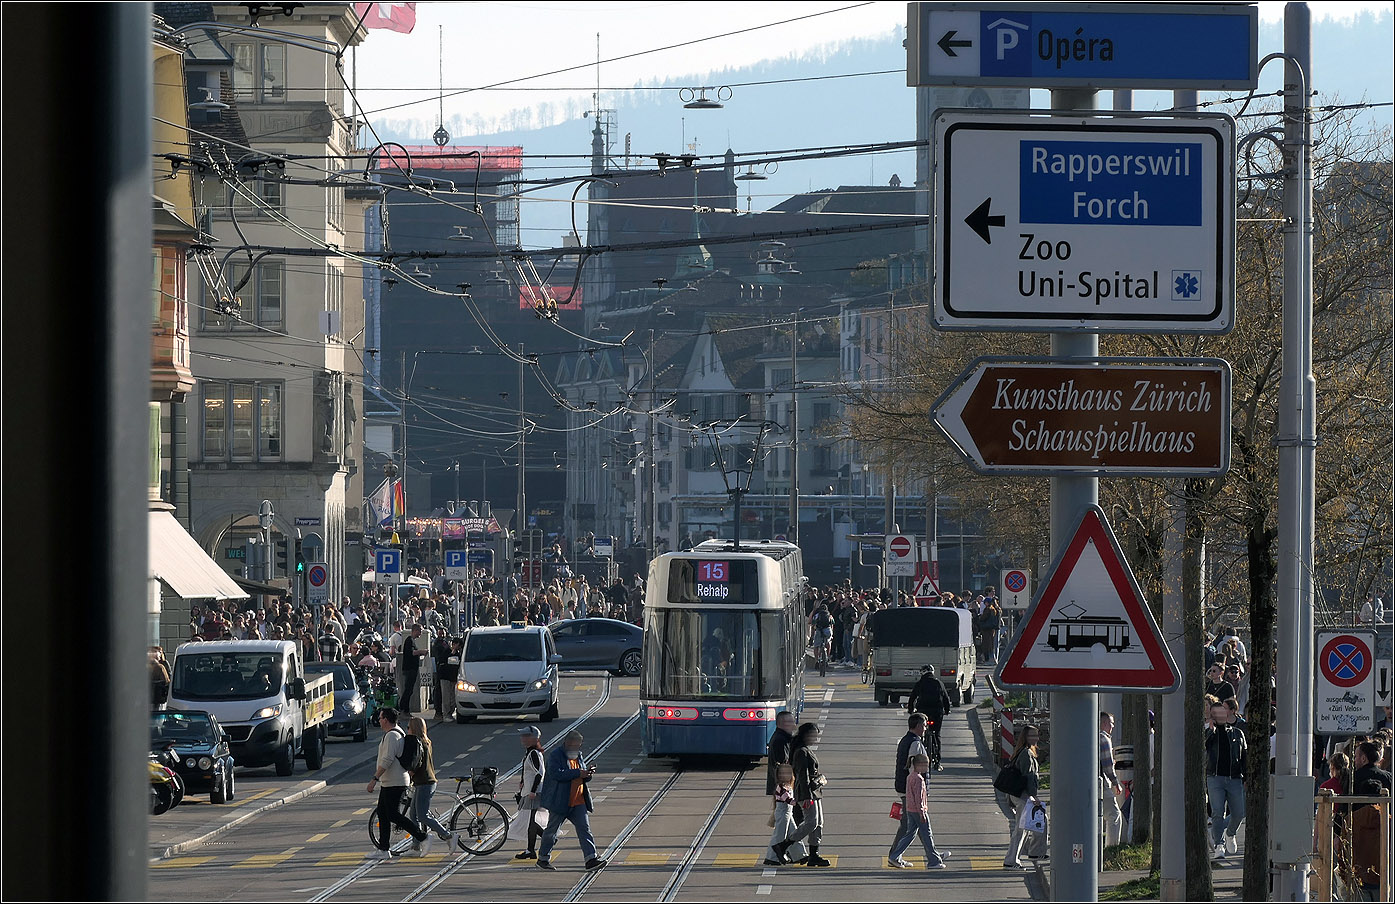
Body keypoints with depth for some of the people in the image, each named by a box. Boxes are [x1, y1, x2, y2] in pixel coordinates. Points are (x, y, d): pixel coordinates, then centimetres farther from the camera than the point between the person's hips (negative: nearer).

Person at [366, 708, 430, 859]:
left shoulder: (391, 736, -17)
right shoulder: (400, 734, 16)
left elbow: (387, 760, -25)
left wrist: (374, 779, -25)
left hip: (394, 783, -11)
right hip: (388, 783, 11)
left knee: (394, 815, -9)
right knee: (382, 814, 11)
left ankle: (423, 838, -9)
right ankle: (383, 850, 12)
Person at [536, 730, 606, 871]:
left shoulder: (579, 756, 13)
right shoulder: (555, 755, -9)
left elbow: (584, 778, 19)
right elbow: (556, 774, -24)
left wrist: (588, 774, -5)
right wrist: (578, 773, -25)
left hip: (578, 802, 6)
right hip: (559, 801, -6)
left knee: (584, 828, -6)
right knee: (552, 830, 7)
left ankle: (591, 859, -11)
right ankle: (543, 859, 21)